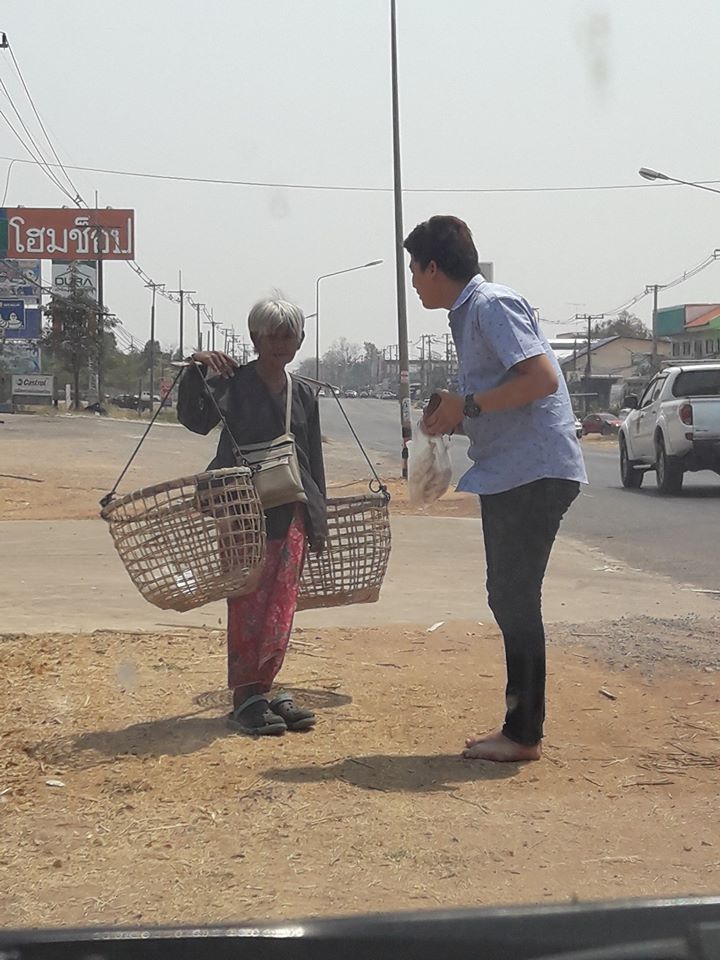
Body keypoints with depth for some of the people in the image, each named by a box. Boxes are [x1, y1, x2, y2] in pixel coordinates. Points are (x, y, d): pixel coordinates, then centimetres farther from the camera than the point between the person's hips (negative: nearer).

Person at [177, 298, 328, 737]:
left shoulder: (304, 395, 15)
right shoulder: (233, 382, -1)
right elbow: (196, 419, -19)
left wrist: (318, 519, 16)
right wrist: (198, 371, -32)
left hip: (291, 512, 5)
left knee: (281, 608, 3)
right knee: (249, 605, -5)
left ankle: (263, 689, 13)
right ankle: (246, 699, 2)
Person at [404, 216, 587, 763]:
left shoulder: (492, 306, -13)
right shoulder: (469, 313, 18)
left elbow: (542, 377, -23)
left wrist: (468, 405, -17)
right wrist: (454, 417, 9)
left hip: (534, 472, -10)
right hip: (510, 473, 10)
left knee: (516, 599, -5)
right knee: (511, 599, 13)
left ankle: (524, 735, 3)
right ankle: (520, 726, 21)